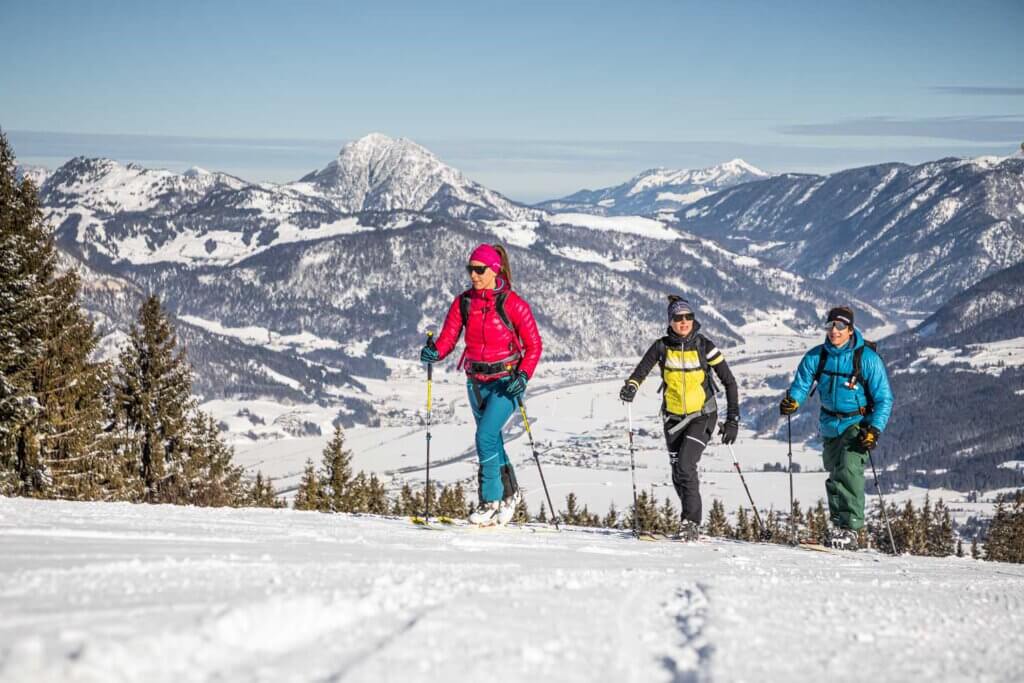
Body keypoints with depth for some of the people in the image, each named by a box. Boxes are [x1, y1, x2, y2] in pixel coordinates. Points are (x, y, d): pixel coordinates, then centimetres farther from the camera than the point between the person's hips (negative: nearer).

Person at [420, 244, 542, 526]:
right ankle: (510, 493, 38)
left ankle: (491, 501, -11)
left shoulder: (512, 304, -12)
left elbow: (533, 345, -7)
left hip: (506, 381, -5)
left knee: (485, 436, -20)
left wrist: (523, 375, -20)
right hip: (476, 382, 6)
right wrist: (434, 352, -24)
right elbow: (448, 338, -3)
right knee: (492, 441, 17)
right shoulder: (463, 302, 1)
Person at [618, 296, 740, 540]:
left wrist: (732, 420, -11)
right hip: (673, 417, 3)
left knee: (685, 465, -21)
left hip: (702, 415, -3)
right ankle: (692, 519, 26)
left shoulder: (704, 346, -11)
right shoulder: (662, 346, -6)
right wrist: (631, 387, -40)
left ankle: (691, 522, -13)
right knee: (678, 475, 7)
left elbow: (729, 382, -6)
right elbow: (641, 371, -16)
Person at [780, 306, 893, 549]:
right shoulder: (816, 357, -3)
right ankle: (838, 526, 27)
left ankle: (850, 528, -24)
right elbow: (801, 383, -1)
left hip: (859, 423, -5)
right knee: (834, 474, 13)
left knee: (849, 470, -23)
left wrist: (874, 430, -21)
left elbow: (884, 399, -10)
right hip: (830, 425, 5)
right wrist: (792, 400, -25)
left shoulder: (867, 358, -13)